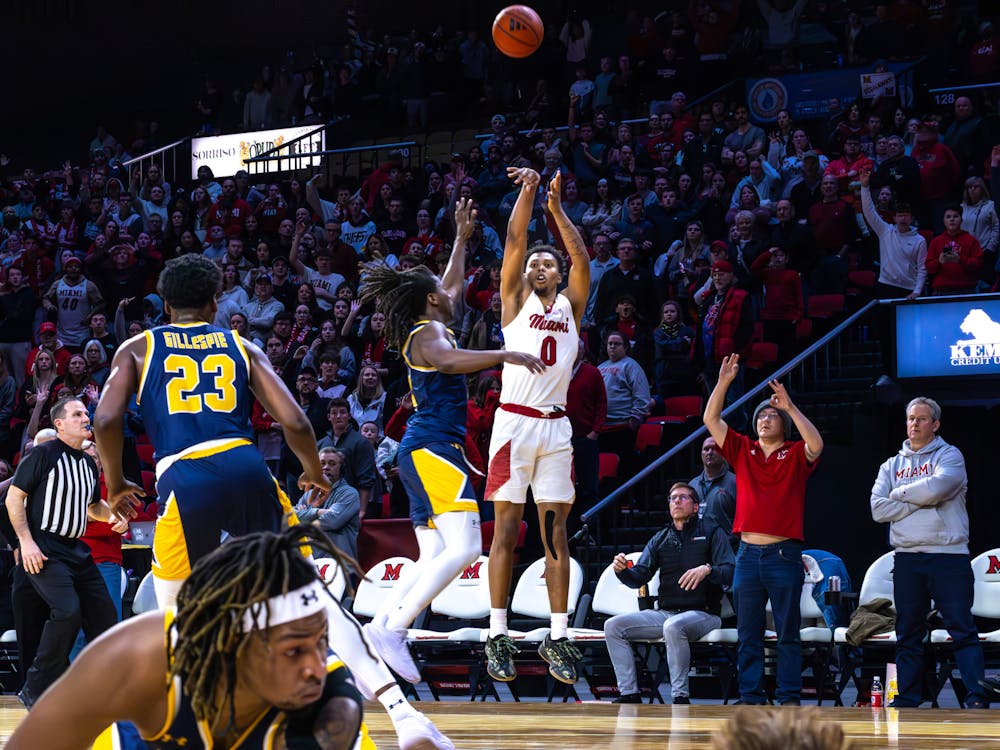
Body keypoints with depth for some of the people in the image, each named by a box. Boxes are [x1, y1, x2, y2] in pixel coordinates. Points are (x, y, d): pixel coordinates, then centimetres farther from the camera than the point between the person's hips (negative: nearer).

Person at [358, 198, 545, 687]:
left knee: (433, 558, 4)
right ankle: (393, 627, -28)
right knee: (464, 548, -21)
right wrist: (506, 355, -31)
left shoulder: (425, 329, 21)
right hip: (434, 448, -10)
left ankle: (381, 625, -5)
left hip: (424, 452, 10)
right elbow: (448, 361, -30)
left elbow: (453, 287, 40)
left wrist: (462, 238, 44)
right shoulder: (429, 332, -6)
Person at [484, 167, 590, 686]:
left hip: (556, 426, 3)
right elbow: (515, 241, 1)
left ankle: (558, 638, 3)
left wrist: (557, 209, 0)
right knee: (506, 530, -2)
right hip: (514, 422, -3)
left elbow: (581, 258, 3)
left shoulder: (570, 305, 16)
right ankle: (498, 635, 0)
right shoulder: (515, 300, 10)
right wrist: (528, 192, -2)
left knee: (555, 532, 2)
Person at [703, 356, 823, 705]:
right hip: (748, 554, 3)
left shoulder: (795, 454, 5)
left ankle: (790, 699, 2)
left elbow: (816, 445, -16)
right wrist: (723, 382, -1)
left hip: (784, 554, -3)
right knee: (748, 634, 4)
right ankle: (751, 699, 7)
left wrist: (790, 407, -16)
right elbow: (711, 419, 8)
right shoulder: (742, 450, 14)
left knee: (788, 633, 1)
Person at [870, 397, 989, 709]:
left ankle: (976, 696, -10)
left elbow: (937, 487, -16)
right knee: (908, 633, 6)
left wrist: (900, 492, -1)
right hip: (907, 558, 4)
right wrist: (920, 502, -7)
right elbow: (879, 508, 2)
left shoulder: (949, 455, 4)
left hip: (948, 556, -4)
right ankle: (907, 699, 10)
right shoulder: (892, 465, 16)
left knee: (962, 629, -7)